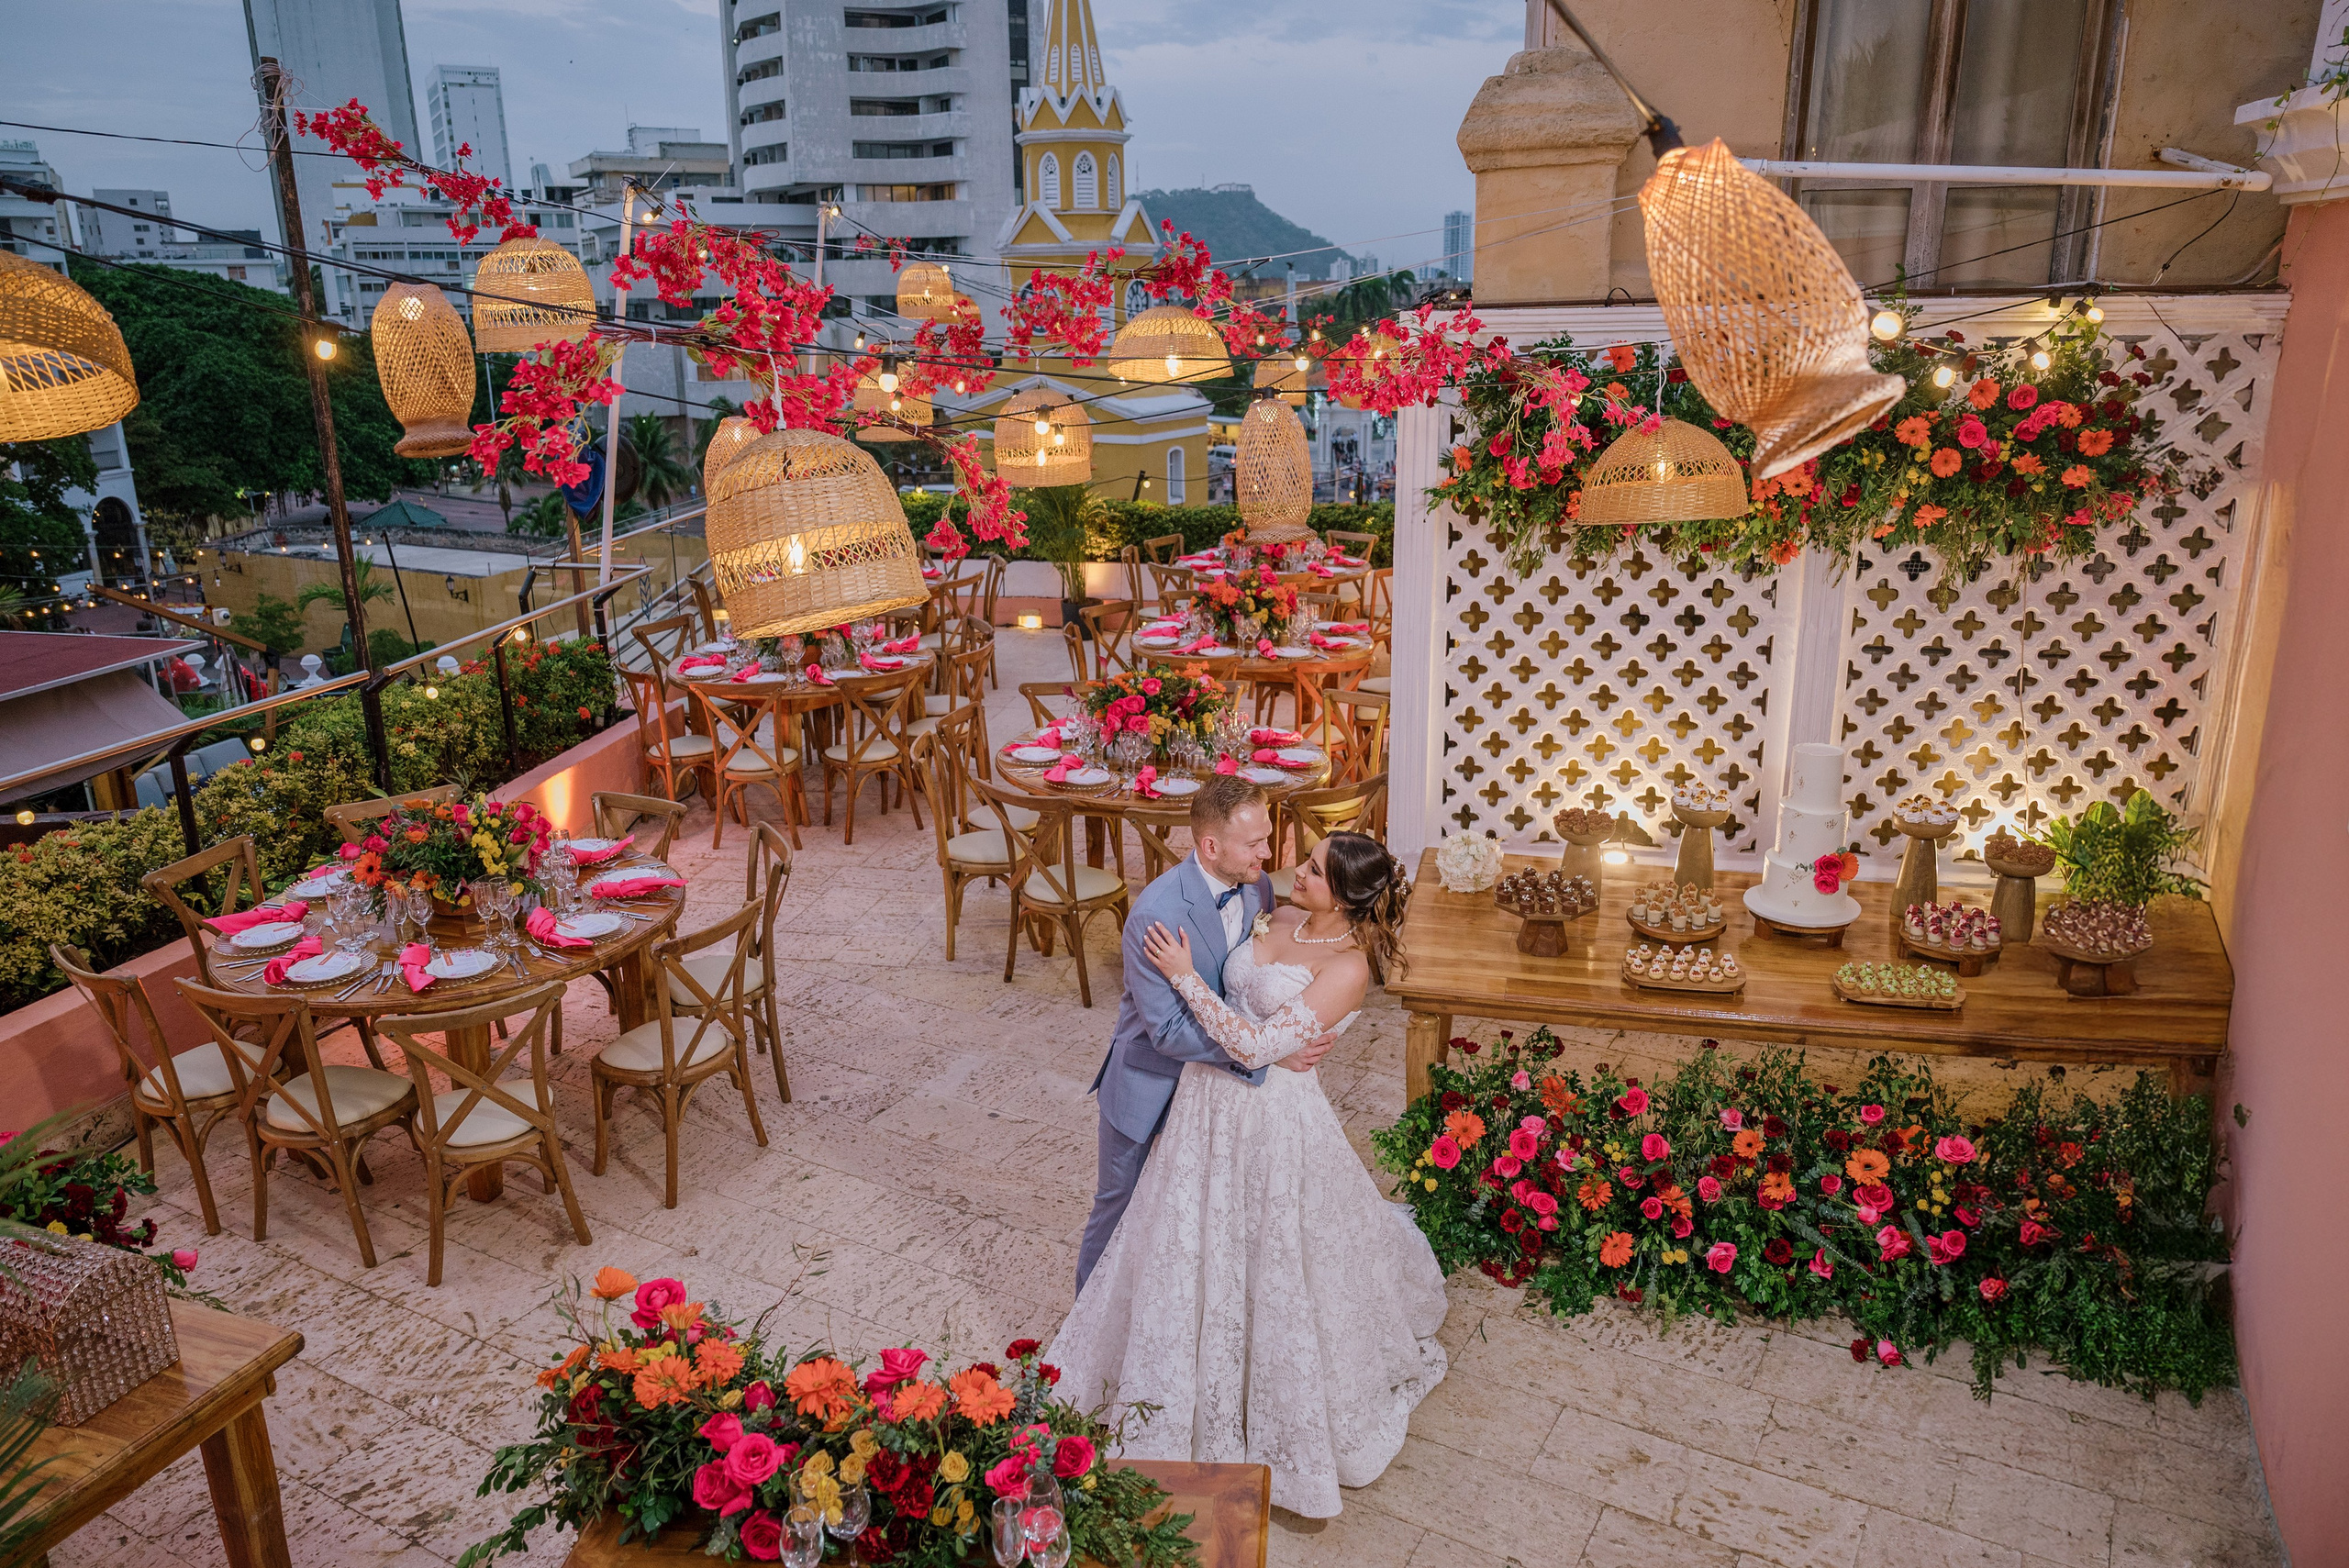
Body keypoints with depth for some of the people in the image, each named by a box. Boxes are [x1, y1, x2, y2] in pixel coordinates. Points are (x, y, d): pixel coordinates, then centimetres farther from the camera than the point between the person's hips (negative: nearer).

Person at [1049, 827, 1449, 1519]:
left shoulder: (1347, 968, -23)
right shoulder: (1278, 917, -1)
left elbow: (1256, 1046, -28)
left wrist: (1184, 975, -25)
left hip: (1273, 1118, -7)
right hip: (1210, 1099, 7)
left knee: (1277, 1263, 11)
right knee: (1190, 1246, 20)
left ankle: (1293, 1421, 39)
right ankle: (1181, 1398, 44)